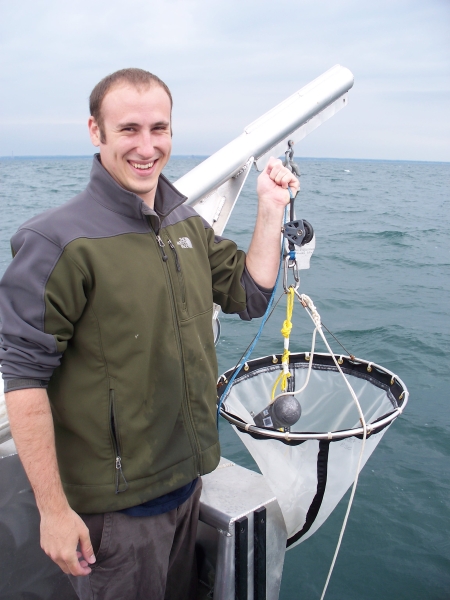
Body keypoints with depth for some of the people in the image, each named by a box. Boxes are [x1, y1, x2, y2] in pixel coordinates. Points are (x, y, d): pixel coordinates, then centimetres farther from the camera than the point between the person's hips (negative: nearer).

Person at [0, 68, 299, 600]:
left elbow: (251, 295, 7)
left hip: (187, 478, 7)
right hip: (114, 505, -6)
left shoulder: (188, 225, 3)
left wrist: (270, 210, 0)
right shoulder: (59, 242, -20)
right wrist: (53, 509, -18)